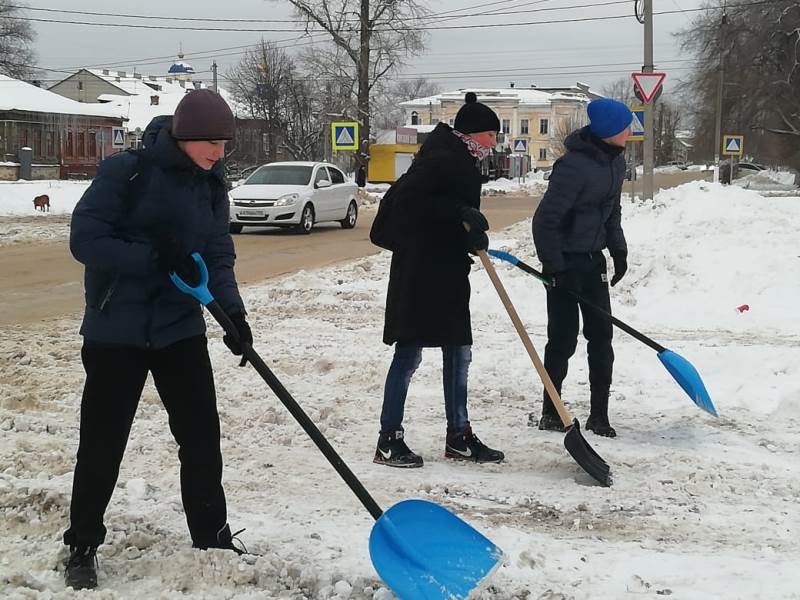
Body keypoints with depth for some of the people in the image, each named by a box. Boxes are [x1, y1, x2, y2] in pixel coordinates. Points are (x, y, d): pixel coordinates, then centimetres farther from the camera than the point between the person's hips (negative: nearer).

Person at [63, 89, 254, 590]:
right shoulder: (127, 171, -14)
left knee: (201, 436, 7)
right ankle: (82, 547, 21)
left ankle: (213, 539, 23)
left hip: (180, 329, 5)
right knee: (103, 442, 4)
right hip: (116, 330, -5)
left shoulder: (211, 185, 3)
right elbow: (85, 239, -16)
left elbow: (218, 258, 2)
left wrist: (233, 311, -15)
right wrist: (154, 258, -25)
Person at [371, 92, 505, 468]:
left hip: (448, 273, 10)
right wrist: (460, 212, -26)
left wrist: (472, 232, -5)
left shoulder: (463, 162, 15)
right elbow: (406, 197, -26)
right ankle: (389, 440, 4)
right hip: (420, 271, -10)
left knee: (458, 352, 12)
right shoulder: (442, 159, -15)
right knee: (409, 352, -4)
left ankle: (459, 437, 21)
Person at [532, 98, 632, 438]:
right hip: (566, 261, -8)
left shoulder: (615, 162, 5)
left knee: (601, 335, 6)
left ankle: (599, 414, 13)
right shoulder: (574, 167, -23)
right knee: (564, 339, -1)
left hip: (594, 259, 8)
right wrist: (554, 266, -20)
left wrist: (619, 251, 15)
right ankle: (550, 413, 14)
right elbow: (546, 219, -23)